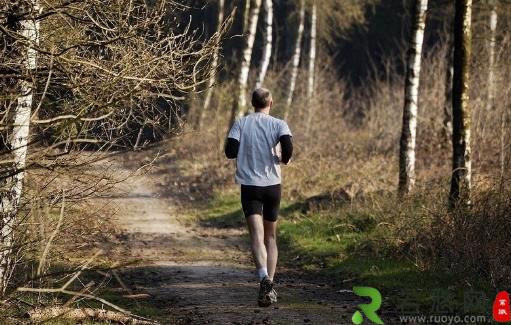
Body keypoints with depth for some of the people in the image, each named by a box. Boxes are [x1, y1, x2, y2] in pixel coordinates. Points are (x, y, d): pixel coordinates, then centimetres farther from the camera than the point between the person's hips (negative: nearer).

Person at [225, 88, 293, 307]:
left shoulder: (240, 124, 2)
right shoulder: (278, 124, 0)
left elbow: (230, 151, -8)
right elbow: (287, 144, -18)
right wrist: (285, 158, 3)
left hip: (249, 185, -1)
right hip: (272, 185, 1)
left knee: (257, 235, -11)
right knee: (270, 236, 14)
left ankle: (264, 278, -35)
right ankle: (270, 287, 12)